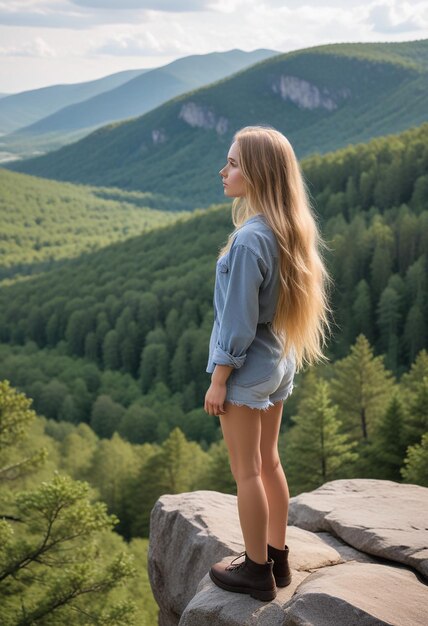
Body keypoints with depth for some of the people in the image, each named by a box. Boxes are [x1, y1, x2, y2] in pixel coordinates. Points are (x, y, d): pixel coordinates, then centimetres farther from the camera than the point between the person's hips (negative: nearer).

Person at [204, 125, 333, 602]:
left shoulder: (248, 240, -24)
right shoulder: (290, 231, 0)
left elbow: (238, 319, -21)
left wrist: (218, 380, -13)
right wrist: (282, 356, 17)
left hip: (246, 367, -8)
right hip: (280, 364, 8)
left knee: (246, 472, 6)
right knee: (269, 462, 19)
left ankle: (257, 572, 20)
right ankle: (277, 558, 31)